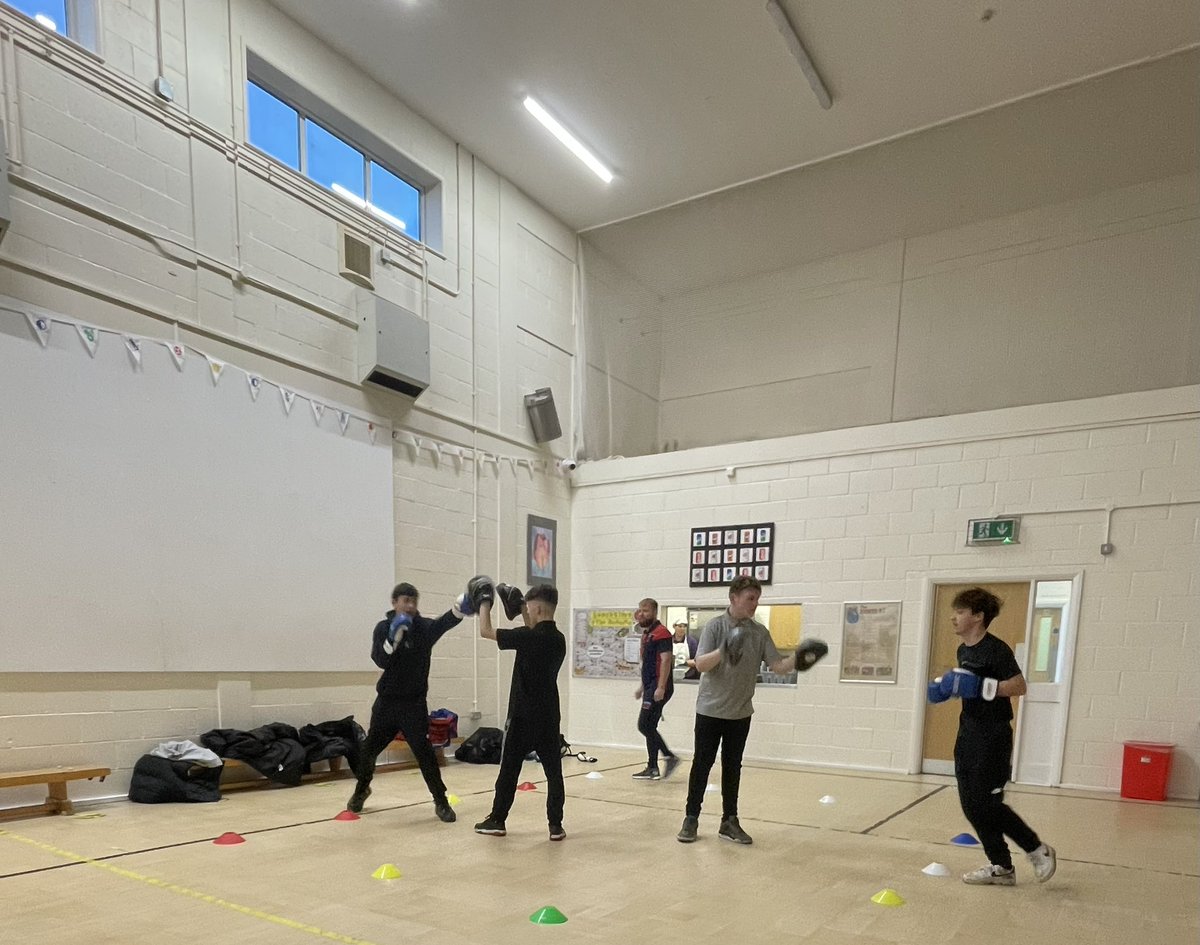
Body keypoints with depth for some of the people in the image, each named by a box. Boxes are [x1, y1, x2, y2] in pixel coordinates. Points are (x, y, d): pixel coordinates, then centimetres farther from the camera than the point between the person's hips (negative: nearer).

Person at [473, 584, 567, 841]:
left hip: (523, 715, -5)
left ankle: (497, 820, 19)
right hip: (549, 716, 5)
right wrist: (523, 615, 18)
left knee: (509, 769, 8)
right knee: (553, 770, 7)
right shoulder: (558, 640, 4)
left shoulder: (527, 636, -17)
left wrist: (485, 603, 4)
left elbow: (485, 631, -10)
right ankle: (556, 825, 7)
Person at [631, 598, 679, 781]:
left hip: (658, 687, -10)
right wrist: (643, 686, 22)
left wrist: (661, 687, -26)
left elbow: (666, 660, -20)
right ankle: (652, 769, 15)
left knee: (644, 725, -10)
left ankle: (670, 757, -2)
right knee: (649, 727, 10)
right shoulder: (647, 634, 16)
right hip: (650, 687, 10)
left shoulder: (661, 633, -12)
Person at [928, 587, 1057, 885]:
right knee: (971, 804, 9)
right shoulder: (963, 650, 11)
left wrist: (981, 686, -27)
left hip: (993, 737, -9)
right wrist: (946, 687, 7)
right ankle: (1001, 867, 21)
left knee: (985, 803, -5)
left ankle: (1038, 851, 16)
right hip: (968, 733, 9)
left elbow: (1019, 686, -20)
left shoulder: (996, 649, -16)